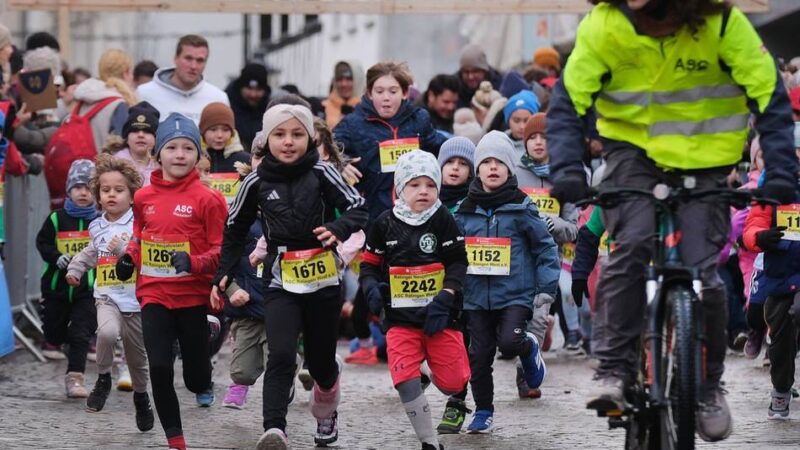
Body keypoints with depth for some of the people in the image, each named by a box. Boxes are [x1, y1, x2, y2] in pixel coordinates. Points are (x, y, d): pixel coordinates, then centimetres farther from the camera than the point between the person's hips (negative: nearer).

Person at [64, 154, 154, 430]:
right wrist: (74, 269, 22)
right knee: (107, 331, -31)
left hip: (136, 299, -2)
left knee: (137, 355, 12)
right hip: (107, 297, 2)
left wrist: (124, 249, -27)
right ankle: (103, 379, -9)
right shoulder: (98, 229, 9)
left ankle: (141, 397, 38)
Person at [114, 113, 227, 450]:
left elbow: (222, 250, -6)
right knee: (159, 368, -9)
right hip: (154, 294, 3)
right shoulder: (143, 197, 5)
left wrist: (194, 262, -23)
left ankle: (203, 385, 44)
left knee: (195, 375, 5)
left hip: (193, 296, -3)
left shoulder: (207, 199, -8)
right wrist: (129, 258, 3)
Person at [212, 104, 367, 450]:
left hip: (323, 281, 0)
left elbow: (358, 210, -7)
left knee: (321, 362, 14)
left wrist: (338, 229, -28)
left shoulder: (321, 173, -5)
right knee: (281, 356, -20)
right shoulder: (257, 182, 0)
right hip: (280, 284, 0)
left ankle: (326, 414, 45)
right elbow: (235, 230, 12)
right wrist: (223, 275, 6)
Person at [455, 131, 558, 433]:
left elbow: (545, 247, 0)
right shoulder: (465, 210, 7)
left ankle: (529, 348, 13)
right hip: (476, 295, 3)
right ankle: (483, 412, 19)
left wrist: (546, 288, -5)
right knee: (479, 356, 4)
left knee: (509, 342, -23)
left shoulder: (522, 207, -3)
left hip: (516, 294, -3)